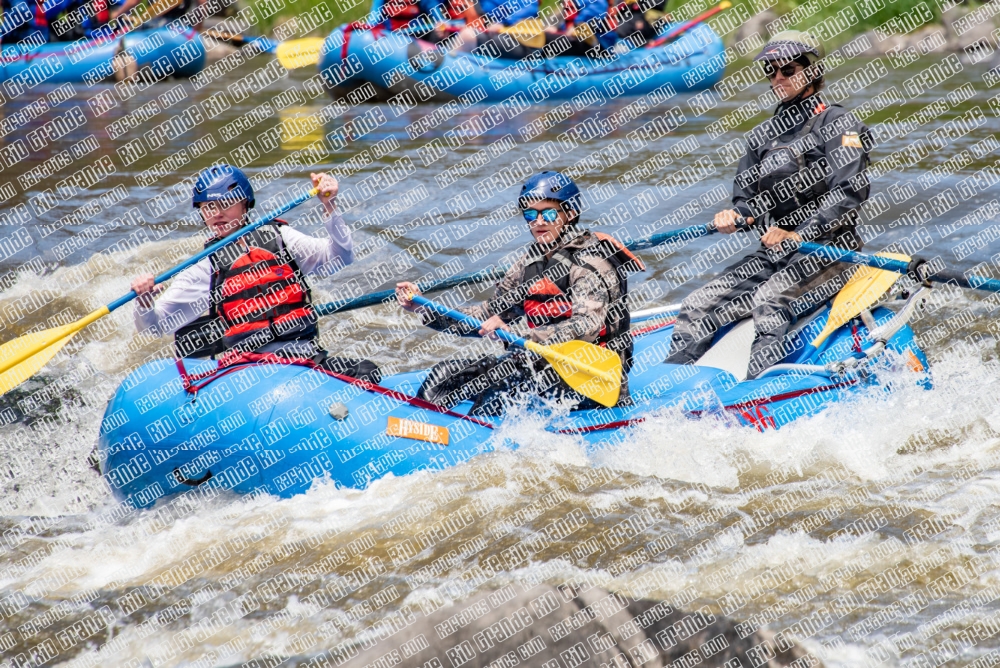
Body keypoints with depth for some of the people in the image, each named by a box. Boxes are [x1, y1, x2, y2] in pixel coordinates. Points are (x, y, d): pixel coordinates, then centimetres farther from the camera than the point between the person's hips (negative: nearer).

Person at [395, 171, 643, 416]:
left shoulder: (591, 261, -14)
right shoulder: (532, 261, 10)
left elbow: (585, 329, -28)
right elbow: (491, 316, 11)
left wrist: (515, 332, -35)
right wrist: (424, 307, 2)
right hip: (540, 364, 8)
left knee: (495, 399, -29)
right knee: (444, 376, -2)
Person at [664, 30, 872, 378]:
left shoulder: (837, 124, -3)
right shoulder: (762, 135, 18)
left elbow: (848, 192, -15)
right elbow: (748, 196, 20)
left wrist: (797, 236, -24)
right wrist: (733, 216, -6)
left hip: (828, 249, -7)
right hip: (772, 253, 7)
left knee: (769, 301, -34)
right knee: (698, 306, -9)